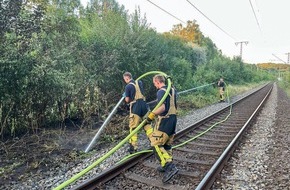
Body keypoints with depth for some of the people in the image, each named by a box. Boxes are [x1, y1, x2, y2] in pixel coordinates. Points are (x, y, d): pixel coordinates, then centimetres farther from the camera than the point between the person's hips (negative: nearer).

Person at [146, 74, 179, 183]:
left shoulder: (161, 91, -15)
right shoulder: (172, 90, 11)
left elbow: (162, 108, -28)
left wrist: (152, 115, -23)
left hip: (165, 121, -9)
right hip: (173, 118, 9)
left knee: (156, 144, -6)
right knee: (167, 144, 18)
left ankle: (170, 167, -13)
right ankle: (166, 165, 28)